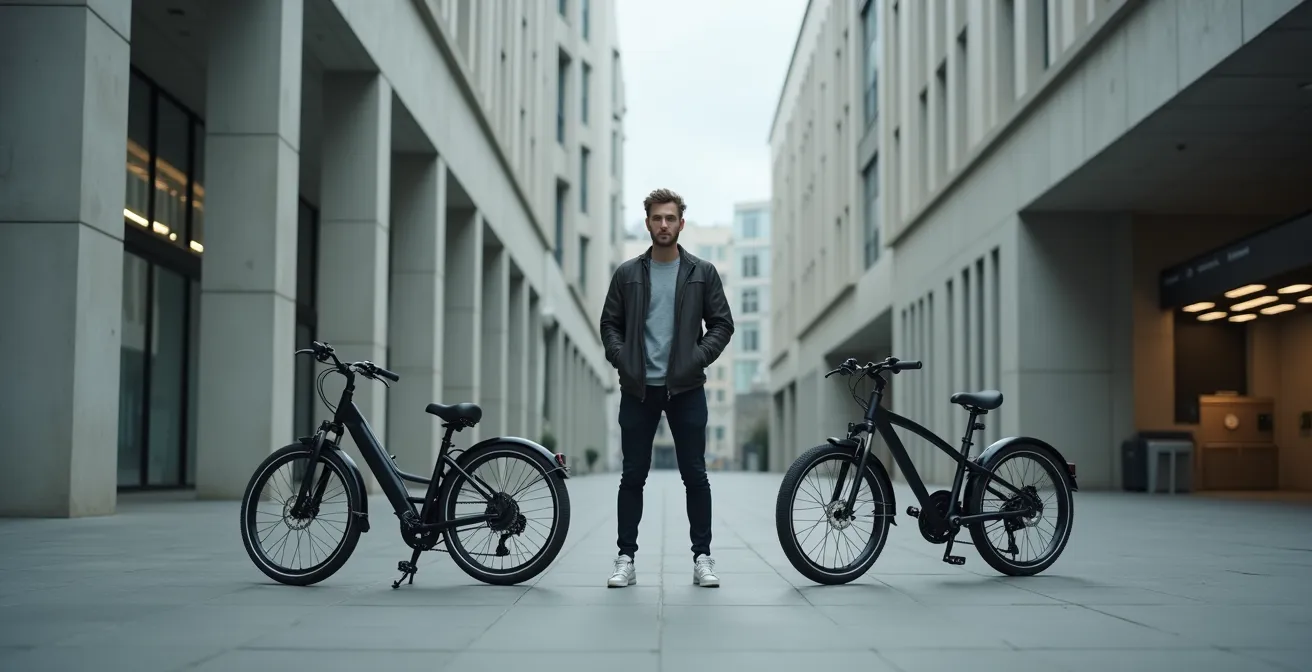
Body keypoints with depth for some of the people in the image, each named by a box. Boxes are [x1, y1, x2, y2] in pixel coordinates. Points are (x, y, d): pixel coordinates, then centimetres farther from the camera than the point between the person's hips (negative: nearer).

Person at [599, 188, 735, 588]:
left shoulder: (702, 273, 5)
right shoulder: (628, 274, 6)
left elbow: (722, 323, 4)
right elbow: (610, 323, 9)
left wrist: (699, 357, -10)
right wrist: (620, 357, -8)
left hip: (685, 388, -1)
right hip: (638, 389, 1)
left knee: (695, 475, 2)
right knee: (633, 476, 4)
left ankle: (702, 557, 10)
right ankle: (626, 559, 10)